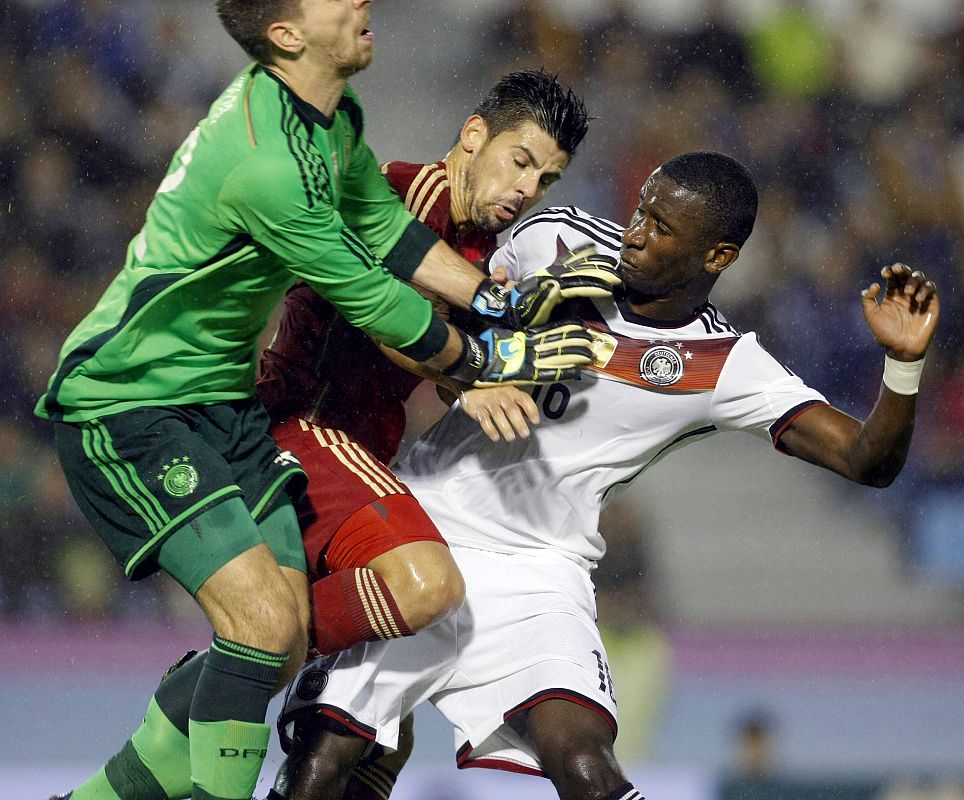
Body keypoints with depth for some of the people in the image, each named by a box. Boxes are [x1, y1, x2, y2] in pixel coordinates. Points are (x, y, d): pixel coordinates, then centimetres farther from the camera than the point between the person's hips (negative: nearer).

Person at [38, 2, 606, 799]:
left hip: (224, 398, 10)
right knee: (263, 621, -21)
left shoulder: (333, 112, 1)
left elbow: (385, 227, 14)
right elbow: (371, 302, -20)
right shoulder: (265, 163, -29)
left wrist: (501, 302, 4)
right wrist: (488, 360, -7)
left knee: (282, 650, 6)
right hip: (128, 403, -10)